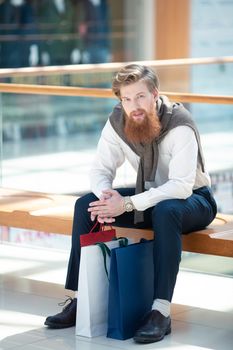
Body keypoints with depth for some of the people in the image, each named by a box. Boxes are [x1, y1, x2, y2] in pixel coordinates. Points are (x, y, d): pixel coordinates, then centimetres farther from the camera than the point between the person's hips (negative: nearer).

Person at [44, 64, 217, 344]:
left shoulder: (180, 126, -28)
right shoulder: (117, 121, -10)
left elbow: (181, 186, -35)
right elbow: (100, 169, -5)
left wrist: (127, 204, -40)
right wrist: (106, 194, -30)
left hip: (194, 199, -6)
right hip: (149, 195, 6)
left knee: (166, 210, -40)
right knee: (86, 205, -11)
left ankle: (161, 312, -39)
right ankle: (81, 299, -7)